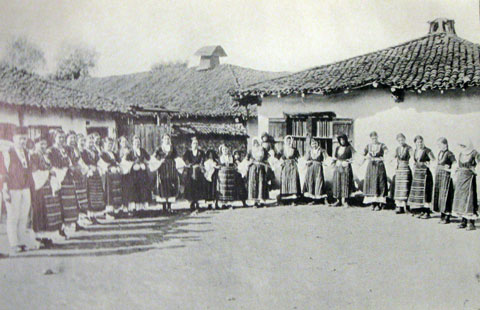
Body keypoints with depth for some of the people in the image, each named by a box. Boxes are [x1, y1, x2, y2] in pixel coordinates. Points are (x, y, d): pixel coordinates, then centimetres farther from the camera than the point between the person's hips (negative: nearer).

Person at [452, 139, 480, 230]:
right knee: (460, 198, 7)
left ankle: (471, 223, -6)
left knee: (469, 200, -9)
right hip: (461, 178, 7)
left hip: (469, 178, -7)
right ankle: (464, 221, 14)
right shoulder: (461, 154, 12)